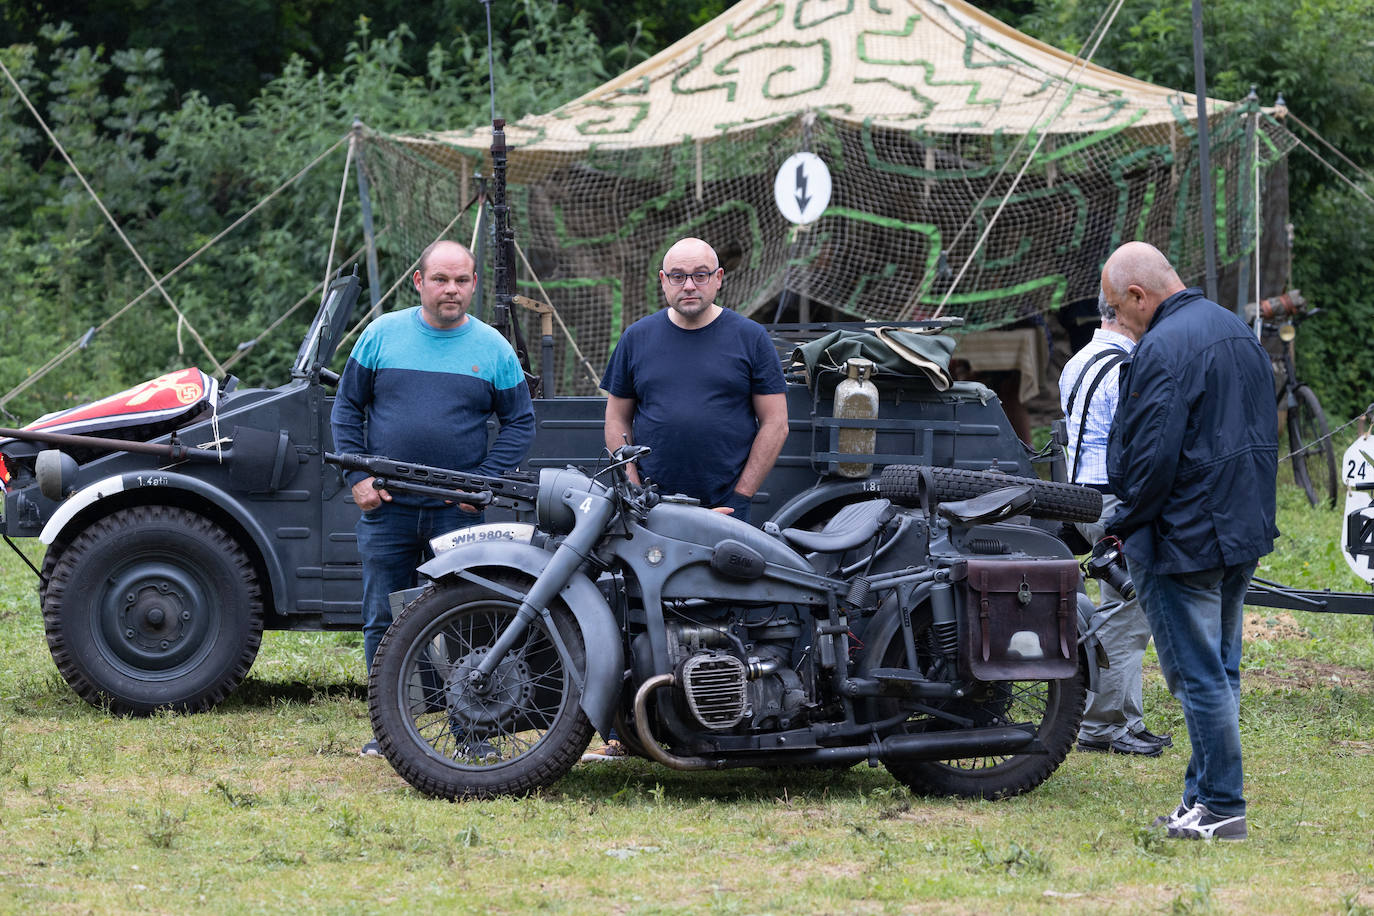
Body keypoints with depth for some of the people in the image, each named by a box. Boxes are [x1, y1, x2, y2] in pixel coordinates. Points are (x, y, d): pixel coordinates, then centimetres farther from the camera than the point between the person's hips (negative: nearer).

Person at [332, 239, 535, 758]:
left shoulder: (493, 349, 4)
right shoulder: (382, 335, 4)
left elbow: (520, 423, 8)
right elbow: (347, 407, 10)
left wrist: (483, 481, -4)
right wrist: (358, 476, -1)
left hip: (458, 514, -1)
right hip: (386, 507, 1)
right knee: (383, 621, 4)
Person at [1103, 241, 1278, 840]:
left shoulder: (1164, 349, -19)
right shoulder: (1235, 331, 12)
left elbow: (1154, 456, -23)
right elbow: (1264, 432, 18)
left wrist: (1125, 523, -8)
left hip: (1184, 538, -10)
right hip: (1244, 531, 10)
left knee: (1198, 675, -4)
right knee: (1219, 671, 15)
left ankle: (1221, 807, -3)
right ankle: (1204, 796, 21)